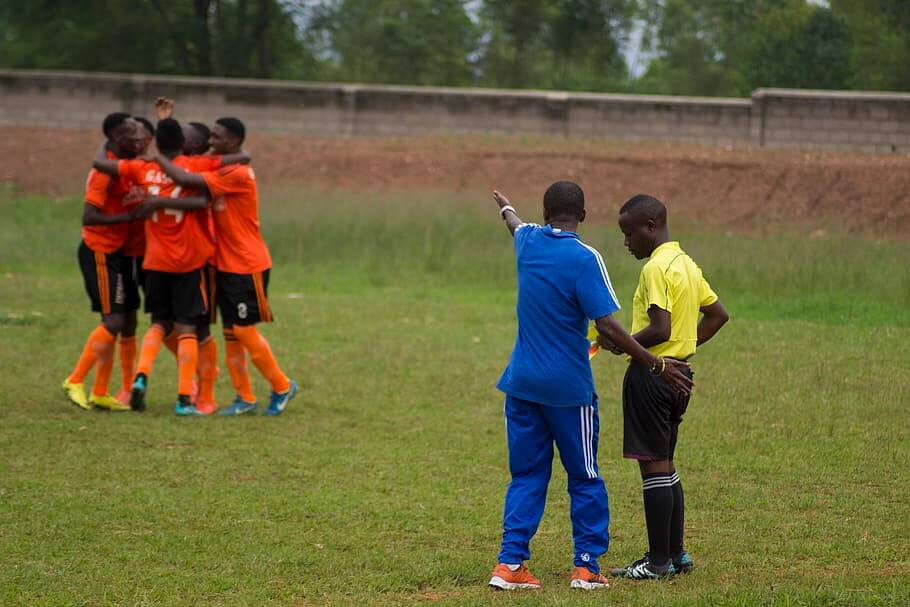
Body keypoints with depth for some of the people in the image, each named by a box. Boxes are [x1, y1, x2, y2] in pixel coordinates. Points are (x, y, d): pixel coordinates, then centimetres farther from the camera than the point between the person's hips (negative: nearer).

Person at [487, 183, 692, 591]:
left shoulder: (528, 242, 4)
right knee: (584, 478, 7)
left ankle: (511, 562, 3)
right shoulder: (584, 258, -14)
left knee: (526, 476, 10)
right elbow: (607, 325, -18)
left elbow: (515, 224, 31)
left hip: (523, 383, 5)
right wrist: (656, 365, -12)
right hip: (569, 388, -5)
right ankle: (586, 567, 8)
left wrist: (506, 209, 55)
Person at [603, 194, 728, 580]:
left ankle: (658, 562, -3)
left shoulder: (656, 269, -17)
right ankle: (676, 553, 19)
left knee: (654, 465, -5)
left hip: (652, 372, -10)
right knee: (665, 464, 16)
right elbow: (718, 314, 20)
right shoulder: (686, 264, 13)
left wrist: (622, 344, -11)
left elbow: (660, 330, -24)